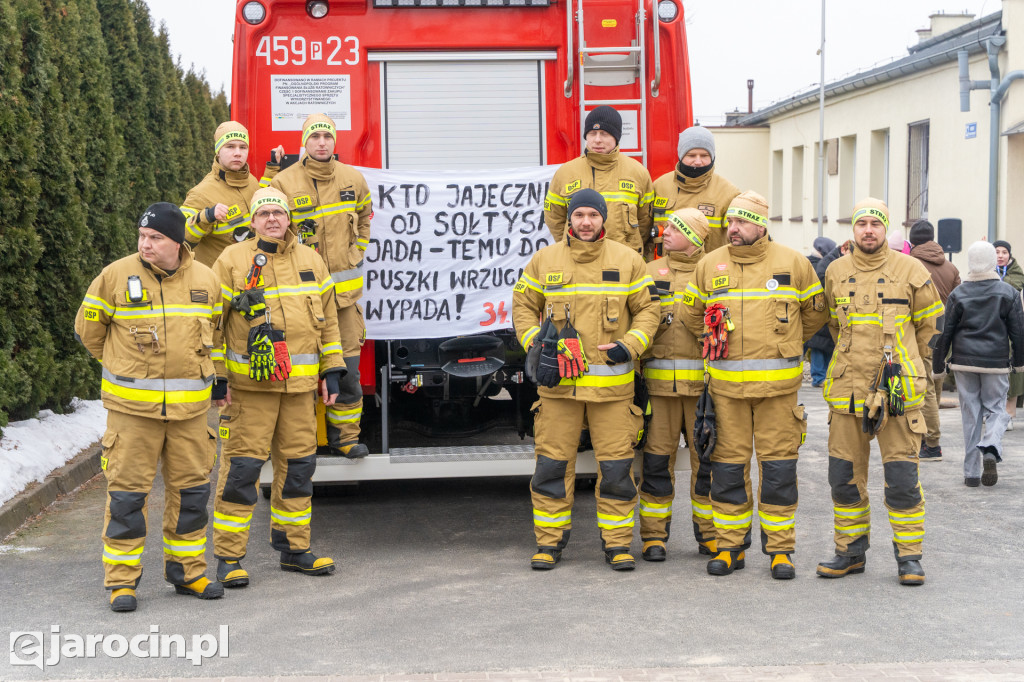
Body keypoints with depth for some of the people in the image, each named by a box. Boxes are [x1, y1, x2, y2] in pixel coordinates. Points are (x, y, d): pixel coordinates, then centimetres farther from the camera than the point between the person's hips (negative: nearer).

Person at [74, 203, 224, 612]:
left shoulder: (205, 280, 5)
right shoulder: (116, 277, -5)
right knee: (127, 490, -2)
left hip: (189, 406, 3)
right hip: (133, 406, -3)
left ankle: (187, 571, 24)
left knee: (191, 489, 9)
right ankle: (122, 580, 8)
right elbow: (88, 328, 8)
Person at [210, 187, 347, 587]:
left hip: (299, 385, 5)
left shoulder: (310, 261, 12)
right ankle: (229, 557, 3)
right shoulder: (232, 261, -1)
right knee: (241, 466, -5)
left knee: (298, 464, 9)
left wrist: (332, 370, 11)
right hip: (248, 385, -4)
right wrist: (216, 377, -7)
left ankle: (293, 548, 22)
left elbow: (328, 320, 16)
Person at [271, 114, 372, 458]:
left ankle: (345, 436, 13)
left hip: (345, 287, 3)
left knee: (347, 367, 2)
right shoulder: (284, 182, -4)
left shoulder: (353, 179, 7)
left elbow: (364, 218, 25)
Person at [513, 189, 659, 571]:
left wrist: (631, 345, -7)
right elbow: (523, 305, 13)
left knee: (616, 464, 1)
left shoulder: (628, 260, 5)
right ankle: (549, 540, 13)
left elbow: (647, 309, 8)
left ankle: (617, 542, 12)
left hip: (612, 383, 0)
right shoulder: (544, 260, 6)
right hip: (558, 380, 0)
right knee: (552, 462, 2)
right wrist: (534, 342, -2)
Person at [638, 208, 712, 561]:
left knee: (708, 459, 3)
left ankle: (710, 534, 14)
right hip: (660, 383, 1)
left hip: (704, 382, -1)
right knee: (657, 459, 1)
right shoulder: (650, 272, 12)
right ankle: (654, 535, 10)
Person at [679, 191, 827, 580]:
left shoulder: (793, 264, 3)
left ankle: (780, 549, 9)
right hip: (726, 383, 2)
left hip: (777, 384, -2)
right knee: (728, 464, 4)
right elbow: (690, 313, 20)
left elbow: (815, 312, 15)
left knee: (778, 467, 0)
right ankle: (730, 546, 14)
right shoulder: (709, 266, 7)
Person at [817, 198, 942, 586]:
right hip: (847, 389, 3)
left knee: (902, 478, -3)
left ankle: (909, 555, 9)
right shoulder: (836, 272, 8)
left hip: (897, 391, -3)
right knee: (844, 476, 7)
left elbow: (927, 324, 12)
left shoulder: (911, 270, -1)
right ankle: (850, 552, 21)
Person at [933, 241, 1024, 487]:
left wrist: (938, 365, 8)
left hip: (964, 363, 1)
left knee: (970, 413, 6)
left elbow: (945, 332, 0)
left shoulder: (958, 294, 0)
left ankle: (971, 472, 6)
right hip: (996, 364, -1)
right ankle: (991, 449, -18)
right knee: (995, 407, 12)